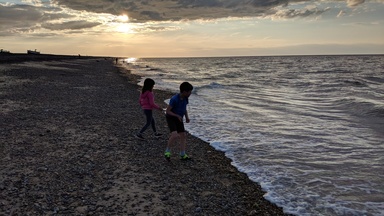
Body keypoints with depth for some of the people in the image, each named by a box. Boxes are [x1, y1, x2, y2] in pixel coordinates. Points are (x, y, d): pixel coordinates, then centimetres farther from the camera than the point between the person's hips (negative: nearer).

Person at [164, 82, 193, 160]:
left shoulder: (185, 98, -4)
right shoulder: (174, 99, -27)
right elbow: (167, 111, -22)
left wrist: (187, 117, -5)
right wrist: (178, 116, -30)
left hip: (178, 119, 7)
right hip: (171, 118, -7)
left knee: (183, 136, 2)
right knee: (175, 135, -24)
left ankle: (182, 155, 13)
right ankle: (167, 151, -3)